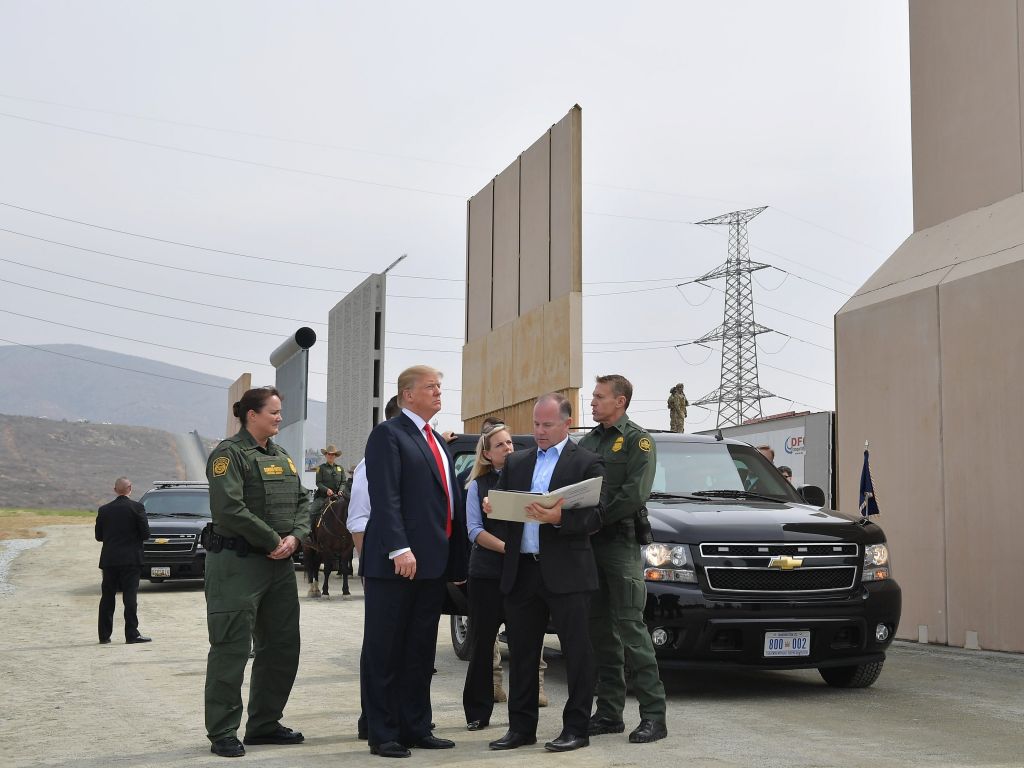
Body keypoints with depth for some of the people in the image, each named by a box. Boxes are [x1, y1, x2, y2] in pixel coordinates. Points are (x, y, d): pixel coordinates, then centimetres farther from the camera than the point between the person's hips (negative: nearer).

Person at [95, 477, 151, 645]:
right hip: (131, 559, -3)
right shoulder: (136, 508, -7)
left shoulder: (104, 510, 3)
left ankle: (104, 635, 12)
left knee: (107, 598, 9)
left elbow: (98, 536, 6)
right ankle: (132, 634, -6)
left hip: (109, 560, 3)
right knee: (130, 597, -3)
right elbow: (145, 533, -8)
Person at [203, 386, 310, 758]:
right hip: (237, 562, -8)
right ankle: (222, 733, 5)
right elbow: (229, 509, -19)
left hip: (280, 564, 8)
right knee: (231, 649, -4)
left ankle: (264, 724, 24)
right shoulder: (230, 453, -9)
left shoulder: (281, 456, 16)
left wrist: (295, 536, -5)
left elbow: (301, 500, 14)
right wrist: (273, 541, -14)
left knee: (282, 646, 12)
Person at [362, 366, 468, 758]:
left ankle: (416, 728, 21)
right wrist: (399, 549, -25)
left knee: (421, 652, 13)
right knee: (385, 651, 1)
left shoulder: (439, 443, 20)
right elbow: (385, 498, -16)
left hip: (433, 563, 8)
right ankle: (383, 734, 8)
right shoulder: (388, 434, -6)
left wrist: (458, 559, 14)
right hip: (396, 562, -8)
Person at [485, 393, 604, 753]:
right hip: (521, 571, 5)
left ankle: (576, 728, 11)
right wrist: (492, 508, -8)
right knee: (521, 652, 10)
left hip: (566, 572, -5)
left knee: (576, 652, 1)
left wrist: (559, 518, -23)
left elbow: (595, 517, -8)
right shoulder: (516, 462, 17)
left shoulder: (587, 463, 0)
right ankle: (522, 727, 19)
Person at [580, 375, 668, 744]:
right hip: (588, 544, 7)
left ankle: (654, 715, -7)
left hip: (620, 543, -7)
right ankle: (609, 712, 15)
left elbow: (635, 493, -13)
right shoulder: (586, 442, 19)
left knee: (630, 628, -10)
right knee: (601, 630, 9)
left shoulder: (636, 439, -2)